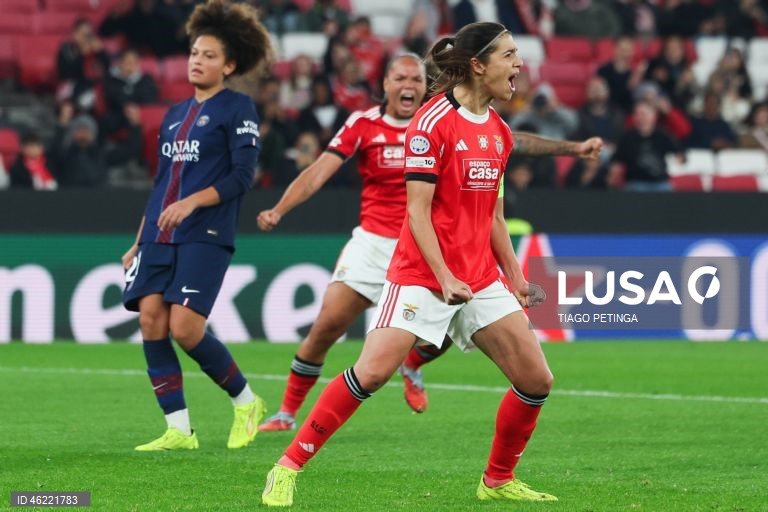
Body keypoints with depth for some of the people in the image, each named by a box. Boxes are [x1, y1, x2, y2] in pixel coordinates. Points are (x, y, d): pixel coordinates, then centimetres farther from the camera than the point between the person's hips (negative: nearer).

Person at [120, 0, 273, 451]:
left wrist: (192, 202, -21)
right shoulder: (175, 115, 20)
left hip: (206, 236, -7)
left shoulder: (237, 109, -1)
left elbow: (242, 176, -10)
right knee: (151, 319, -7)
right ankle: (179, 429, -2)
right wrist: (139, 242, 22)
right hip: (160, 235, 7)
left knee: (185, 327, -17)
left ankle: (246, 401, 6)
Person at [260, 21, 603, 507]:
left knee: (537, 381, 0)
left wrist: (515, 276, 17)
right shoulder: (434, 121, -12)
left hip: (480, 279, 7)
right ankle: (288, 468, -8)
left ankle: (498, 481, 19)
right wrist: (444, 278, -22)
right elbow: (417, 210, -15)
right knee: (373, 372, -18)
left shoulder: (498, 130, 11)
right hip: (422, 275, -7)